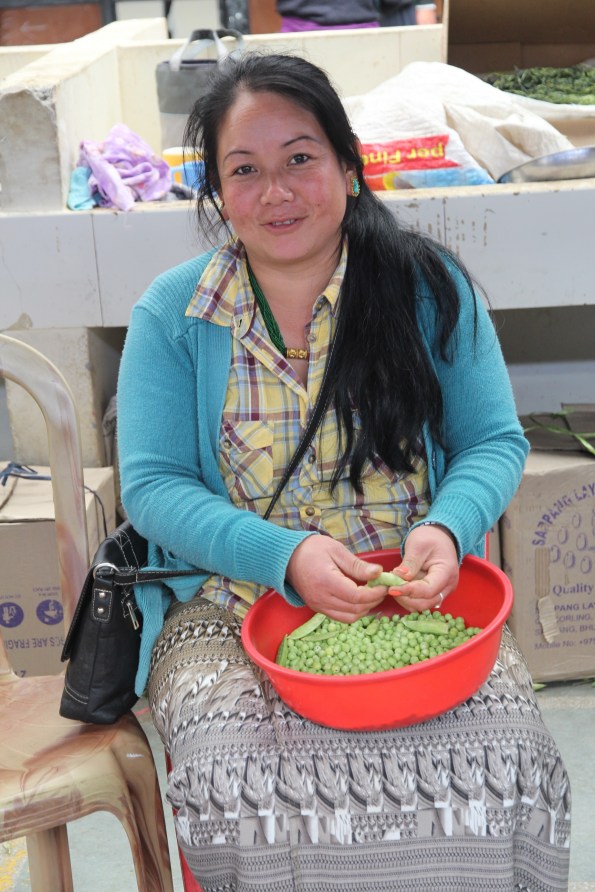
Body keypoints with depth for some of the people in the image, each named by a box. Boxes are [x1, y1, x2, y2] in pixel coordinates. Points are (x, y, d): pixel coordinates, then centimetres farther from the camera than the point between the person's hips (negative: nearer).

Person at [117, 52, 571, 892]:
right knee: (240, 784, -26)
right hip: (231, 602, 0)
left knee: (499, 761, -22)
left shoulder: (430, 287, 1)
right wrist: (286, 555, -21)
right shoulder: (171, 314, 0)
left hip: (418, 595, 1)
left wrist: (449, 529, -20)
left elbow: (494, 443, 3)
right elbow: (152, 485, -4)